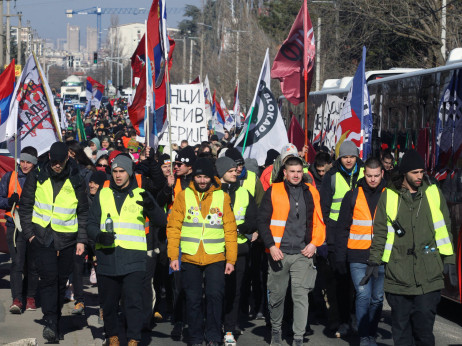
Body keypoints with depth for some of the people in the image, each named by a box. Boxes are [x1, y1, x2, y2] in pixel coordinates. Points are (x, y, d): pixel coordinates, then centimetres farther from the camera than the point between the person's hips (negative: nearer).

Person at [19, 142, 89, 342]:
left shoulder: (76, 180, 2)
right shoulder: (37, 176, 0)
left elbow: (83, 212, 9)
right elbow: (25, 205, 6)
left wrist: (81, 240, 4)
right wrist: (29, 233, -2)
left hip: (66, 237, 1)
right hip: (42, 235, -1)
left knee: (61, 281, 6)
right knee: (48, 277, -15)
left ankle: (56, 323, 18)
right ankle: (50, 323, -19)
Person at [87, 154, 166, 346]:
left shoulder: (141, 195, 8)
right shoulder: (102, 195, 12)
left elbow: (161, 221, 1)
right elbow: (91, 224, 12)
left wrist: (151, 207, -20)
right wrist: (99, 236, -11)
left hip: (133, 259, -2)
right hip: (107, 257, 2)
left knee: (134, 301, -11)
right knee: (109, 302, 10)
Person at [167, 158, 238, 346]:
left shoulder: (222, 197, 5)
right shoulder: (184, 196, 4)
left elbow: (230, 230, 5)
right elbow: (173, 227, 4)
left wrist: (231, 259, 1)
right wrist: (173, 256, -3)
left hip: (216, 258, -1)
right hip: (190, 258, 1)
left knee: (215, 295, -8)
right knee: (193, 299, 5)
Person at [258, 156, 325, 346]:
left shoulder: (311, 192, 9)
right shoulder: (273, 192, 1)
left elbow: (319, 221, 14)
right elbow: (263, 221, 1)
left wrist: (314, 243, 1)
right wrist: (271, 246, -7)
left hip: (303, 254, 1)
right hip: (279, 253, -1)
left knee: (301, 296, -5)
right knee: (277, 294, 8)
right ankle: (276, 330, 29)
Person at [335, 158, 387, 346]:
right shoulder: (353, 196, 3)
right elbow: (342, 229, 5)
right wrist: (340, 257, 0)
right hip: (358, 257, -2)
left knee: (377, 298, 8)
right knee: (363, 296, -11)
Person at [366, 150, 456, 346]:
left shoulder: (433, 193, 7)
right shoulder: (389, 196, 4)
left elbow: (444, 229, 12)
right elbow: (380, 232, 9)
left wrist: (449, 261, 9)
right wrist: (374, 261, 4)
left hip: (428, 276, 0)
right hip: (398, 276, 0)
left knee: (424, 329, -4)